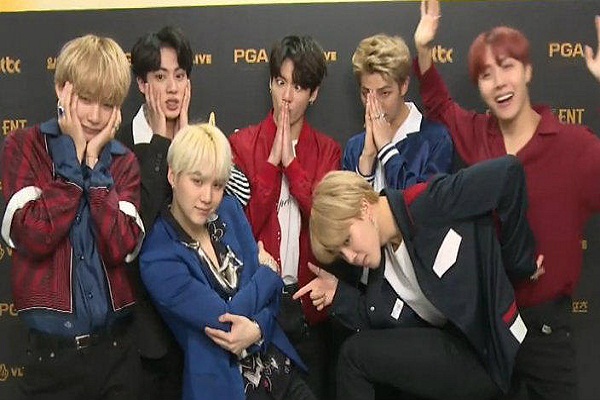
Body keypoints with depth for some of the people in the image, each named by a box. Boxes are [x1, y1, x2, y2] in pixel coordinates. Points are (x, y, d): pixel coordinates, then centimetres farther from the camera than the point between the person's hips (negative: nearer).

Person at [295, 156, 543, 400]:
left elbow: (507, 170, -26)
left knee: (355, 354, -8)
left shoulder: (430, 205, -21)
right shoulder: (381, 266, 2)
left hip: (487, 356, -7)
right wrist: (340, 295, -8)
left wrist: (521, 263, -16)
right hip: (451, 346, 7)